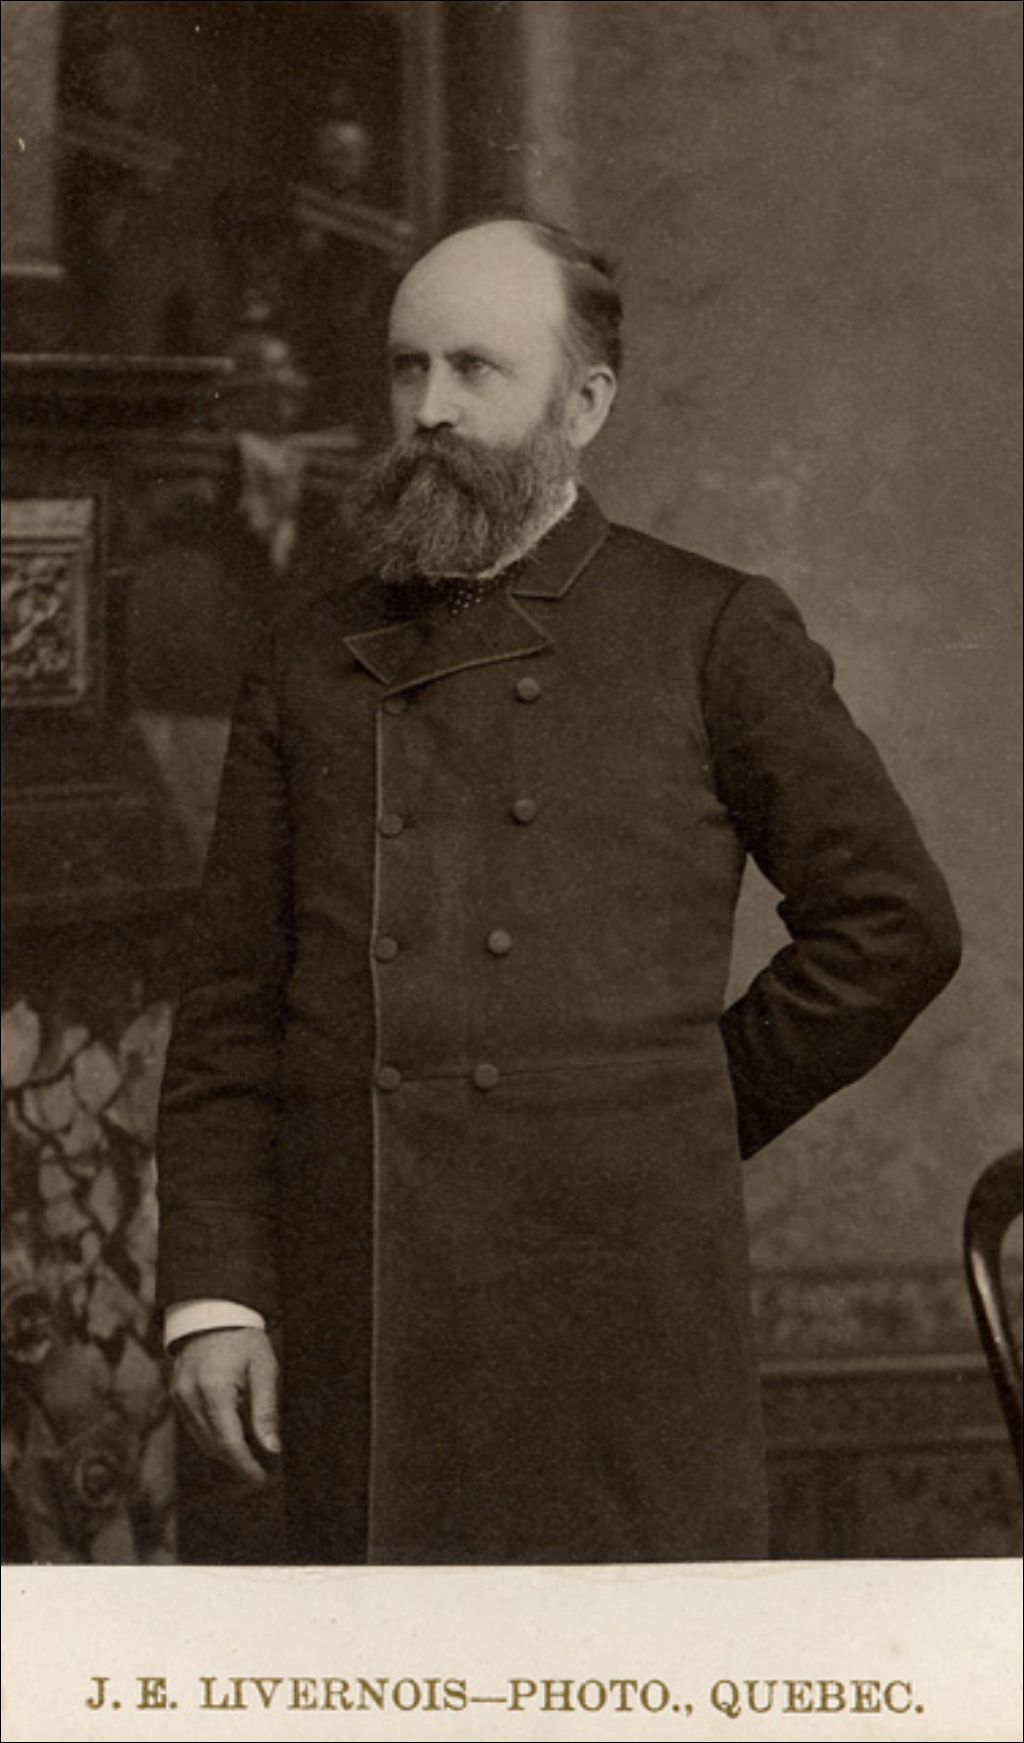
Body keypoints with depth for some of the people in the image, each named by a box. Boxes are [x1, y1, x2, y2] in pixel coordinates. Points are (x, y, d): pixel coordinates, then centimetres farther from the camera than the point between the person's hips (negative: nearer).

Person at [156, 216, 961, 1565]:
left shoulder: (714, 636, 3)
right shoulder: (311, 666, 11)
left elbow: (893, 924, 4)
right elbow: (230, 1010, 10)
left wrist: (704, 1115, 4)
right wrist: (213, 1291, 3)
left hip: (618, 1300, -2)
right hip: (362, 1326, 3)